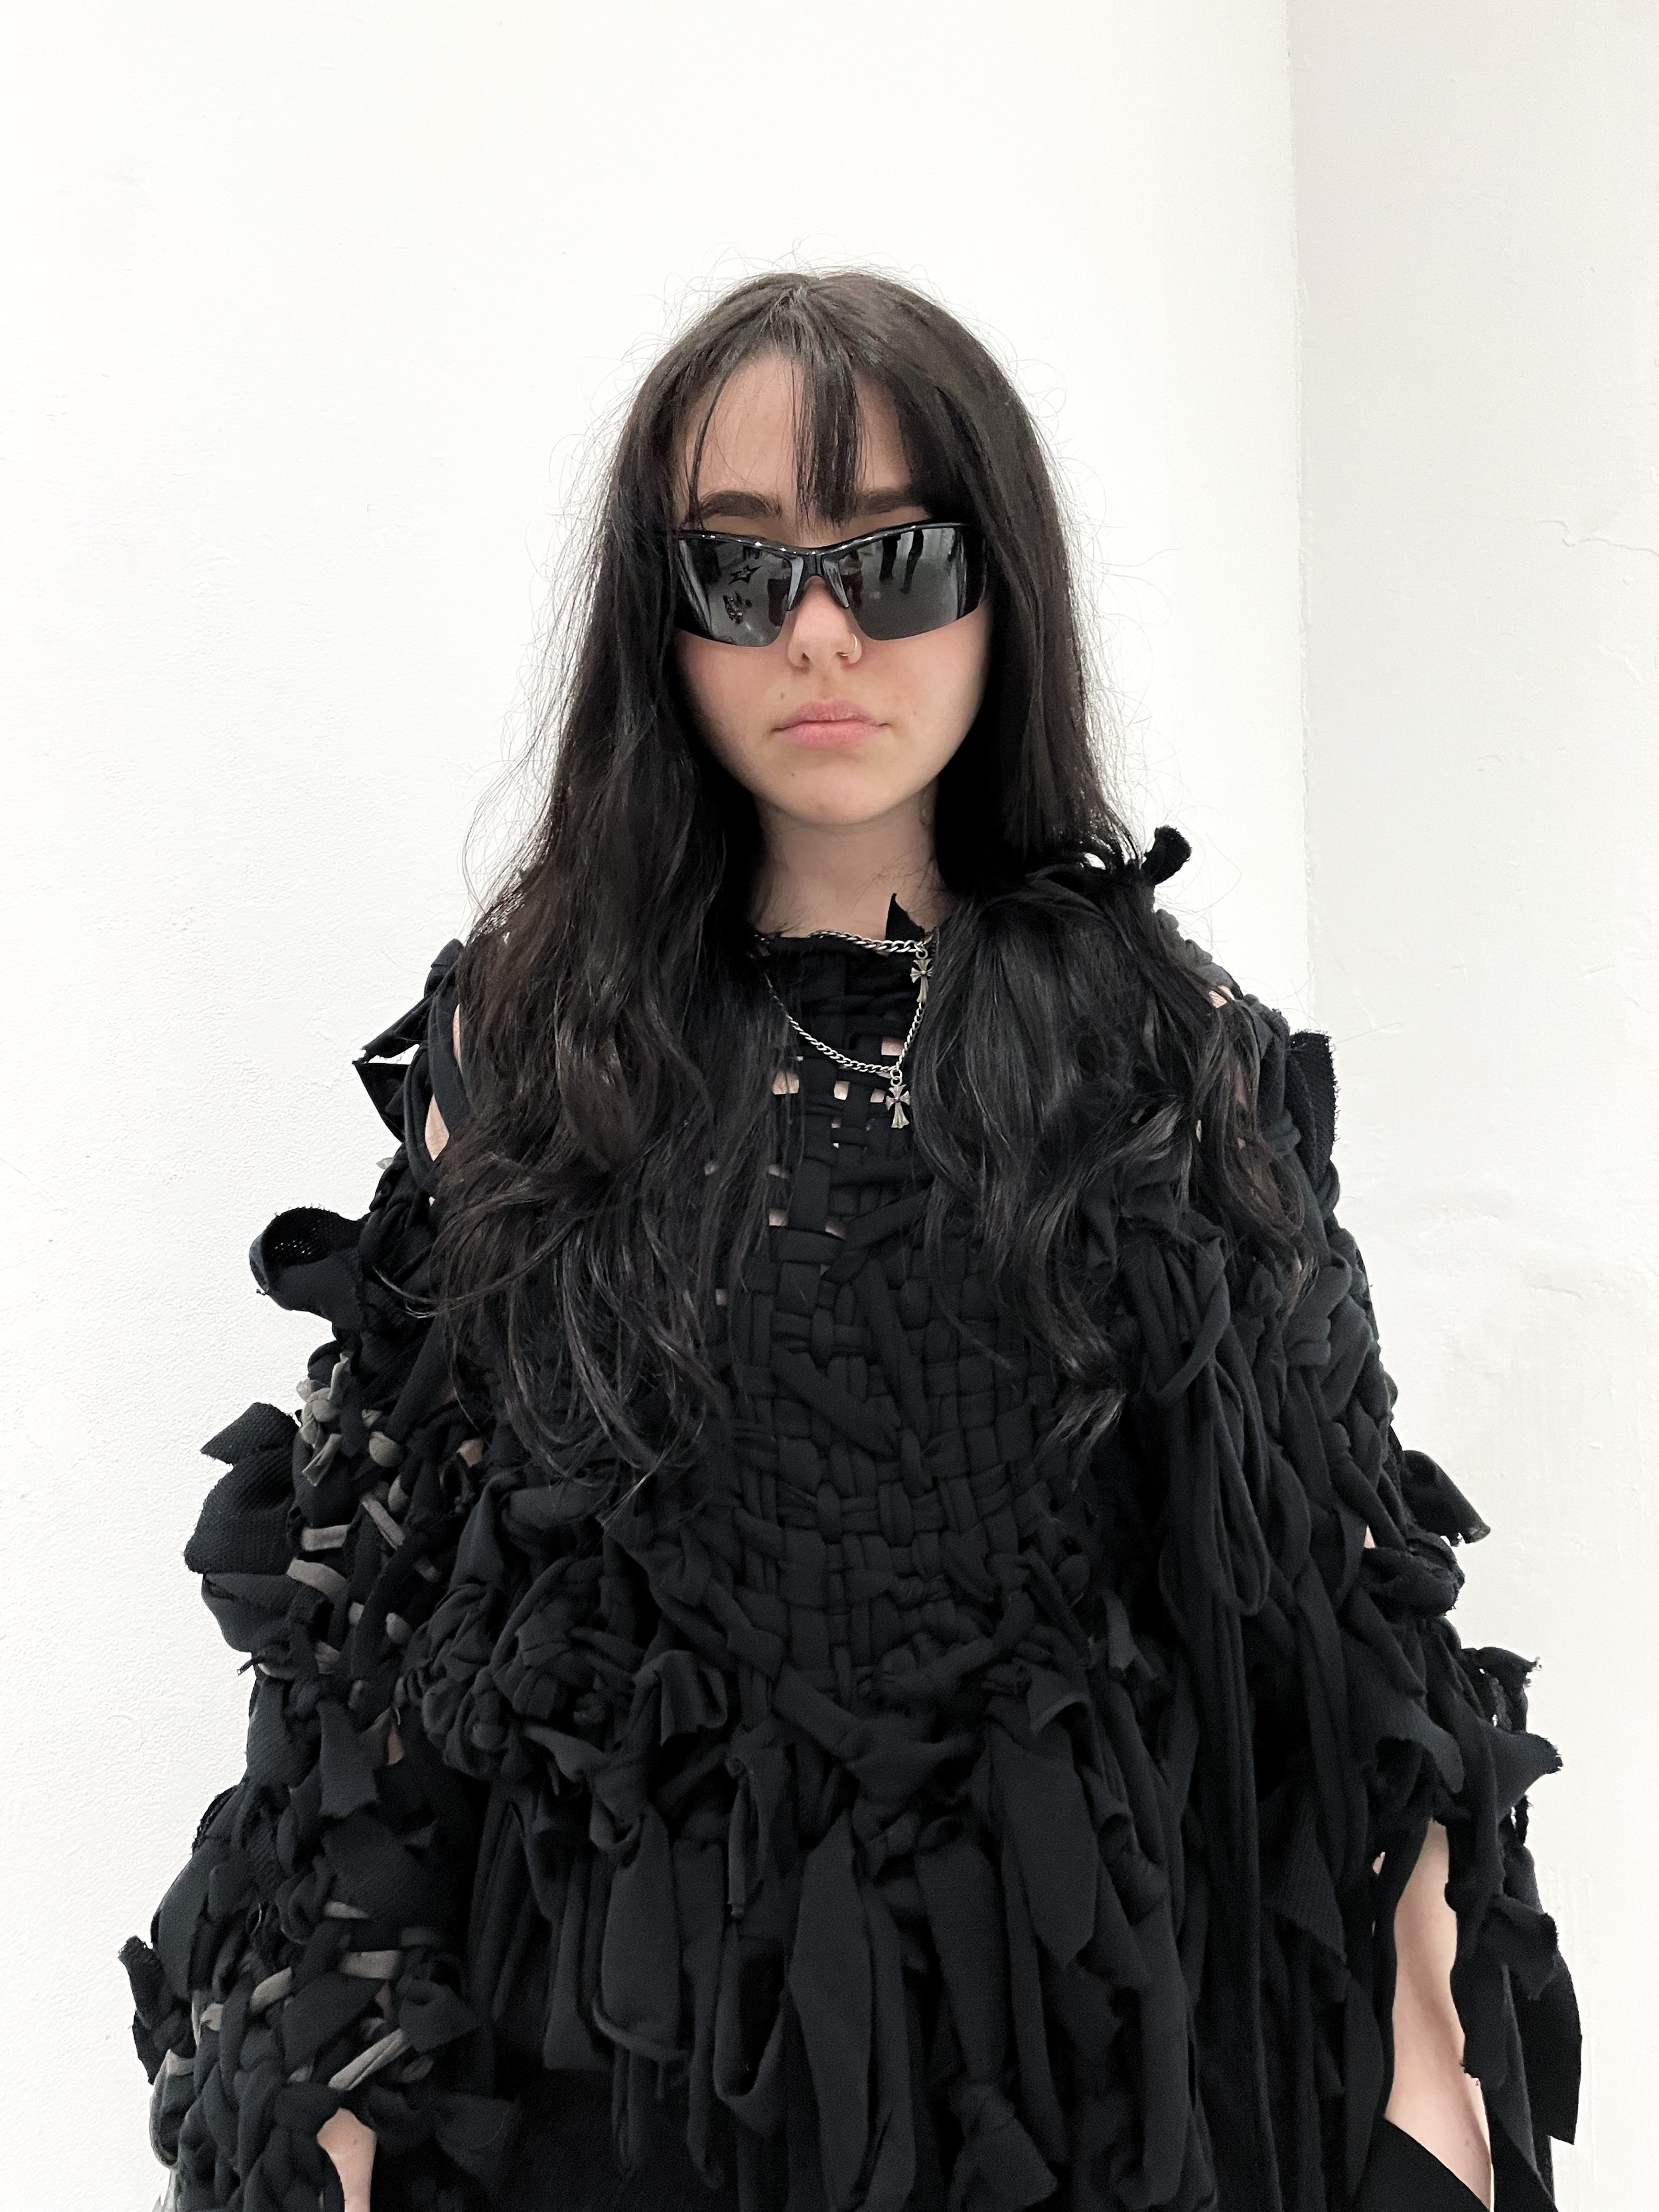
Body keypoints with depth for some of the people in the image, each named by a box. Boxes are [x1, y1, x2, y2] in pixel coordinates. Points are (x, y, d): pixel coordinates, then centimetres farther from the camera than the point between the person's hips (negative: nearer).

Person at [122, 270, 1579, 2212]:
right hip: (627, 2046, 0)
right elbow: (384, 1559, -2)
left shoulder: (1182, 1053, -2)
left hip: (1088, 2029, 1)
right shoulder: (522, 1035, -2)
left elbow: (1337, 1574, 0)